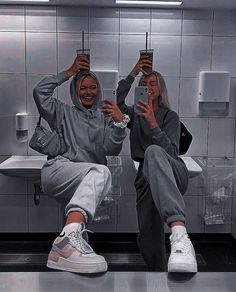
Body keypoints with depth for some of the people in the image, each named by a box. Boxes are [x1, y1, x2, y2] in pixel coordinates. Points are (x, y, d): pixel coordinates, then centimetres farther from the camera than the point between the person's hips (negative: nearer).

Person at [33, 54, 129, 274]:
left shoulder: (105, 117, 24)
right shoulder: (64, 112, 22)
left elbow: (112, 150, 7)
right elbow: (39, 92, 5)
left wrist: (120, 123, -12)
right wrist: (69, 72, 11)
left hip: (85, 180, 3)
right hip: (57, 170, -3)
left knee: (100, 175, -35)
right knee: (101, 172, -36)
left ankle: (69, 239, -52)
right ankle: (69, 238, -57)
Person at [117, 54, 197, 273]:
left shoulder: (170, 116, 14)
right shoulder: (134, 115, 23)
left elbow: (170, 151, -4)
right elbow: (116, 102, 0)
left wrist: (153, 123, -15)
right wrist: (133, 74, -2)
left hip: (173, 171, -4)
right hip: (147, 176, 5)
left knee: (153, 152, -41)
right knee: (148, 236, -8)